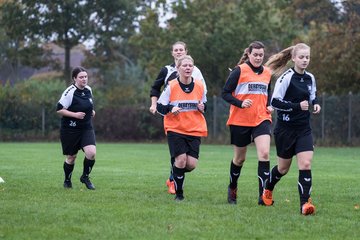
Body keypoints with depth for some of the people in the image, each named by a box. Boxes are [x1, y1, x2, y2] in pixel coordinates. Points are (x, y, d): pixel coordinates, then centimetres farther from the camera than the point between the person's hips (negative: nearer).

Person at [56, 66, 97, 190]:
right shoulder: (70, 92, -17)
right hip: (70, 130, -5)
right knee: (71, 157, 7)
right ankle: (67, 181, 31)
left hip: (86, 128, 5)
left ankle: (85, 177, 9)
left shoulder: (88, 90, 5)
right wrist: (75, 114, -22)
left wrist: (91, 111, 9)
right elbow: (59, 110, -16)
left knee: (91, 153, -14)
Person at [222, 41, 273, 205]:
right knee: (240, 158, 10)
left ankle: (263, 195, -17)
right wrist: (240, 103, -21)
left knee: (264, 153, -17)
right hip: (240, 121, -3)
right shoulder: (239, 71, -6)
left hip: (261, 119, 3)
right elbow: (225, 93, -7)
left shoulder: (267, 73, 10)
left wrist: (269, 106, 6)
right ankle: (232, 188, 37)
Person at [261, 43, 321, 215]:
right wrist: (297, 106, -24)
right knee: (283, 168, 10)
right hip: (286, 128, -4)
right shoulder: (287, 77, -13)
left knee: (306, 164, -12)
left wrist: (315, 103, 1)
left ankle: (305, 203, -14)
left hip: (304, 129, 4)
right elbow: (275, 102, -16)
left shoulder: (310, 78, 6)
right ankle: (267, 191, 39)